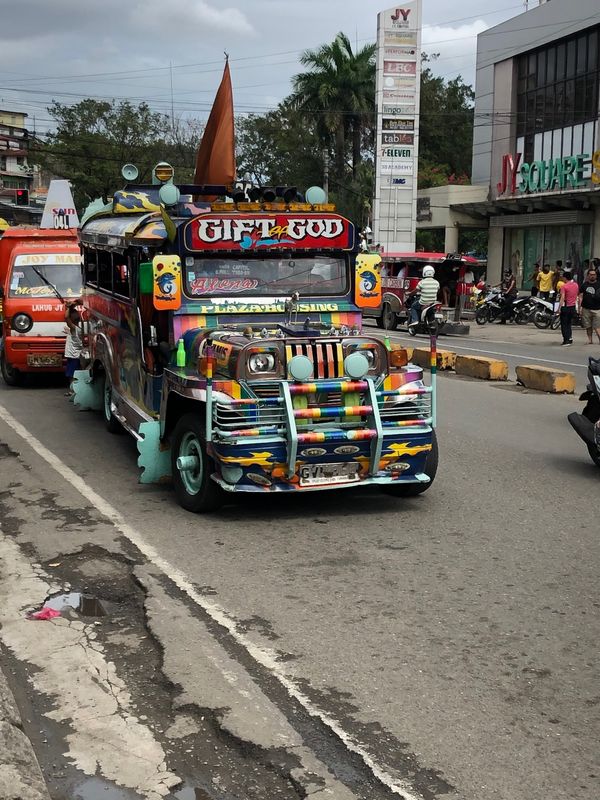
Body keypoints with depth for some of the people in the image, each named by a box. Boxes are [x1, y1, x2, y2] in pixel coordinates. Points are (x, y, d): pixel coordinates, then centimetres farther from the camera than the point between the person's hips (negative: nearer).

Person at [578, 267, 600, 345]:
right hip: (586, 309, 3)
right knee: (588, 326, 8)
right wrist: (580, 307, 2)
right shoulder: (584, 285, 11)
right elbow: (580, 296, 10)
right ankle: (590, 339, 18)